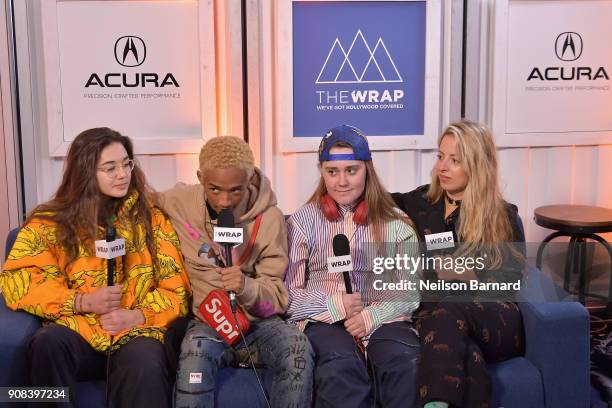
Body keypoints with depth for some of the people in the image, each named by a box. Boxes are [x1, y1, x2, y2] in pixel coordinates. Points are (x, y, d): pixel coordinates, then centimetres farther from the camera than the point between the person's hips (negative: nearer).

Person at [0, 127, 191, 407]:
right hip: (76, 332, 2)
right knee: (48, 342, -33)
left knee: (146, 366, -36)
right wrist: (82, 302, -13)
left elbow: (177, 289, 8)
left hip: (135, 332, -1)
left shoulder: (151, 219, 11)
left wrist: (137, 316, -11)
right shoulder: (49, 223, 8)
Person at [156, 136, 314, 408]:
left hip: (258, 322, 0)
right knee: (196, 350, -35)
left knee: (297, 348, -31)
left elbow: (276, 297, -4)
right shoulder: (178, 203, -6)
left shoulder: (269, 217, -7)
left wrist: (247, 288, -29)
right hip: (206, 321, 0)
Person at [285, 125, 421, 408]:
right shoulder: (303, 221, 10)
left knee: (407, 362, -32)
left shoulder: (396, 222, 12)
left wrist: (373, 315, -13)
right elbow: (288, 293, 3)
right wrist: (334, 305, -12)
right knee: (341, 366, -35)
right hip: (323, 320, -1)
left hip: (383, 319, 2)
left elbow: (411, 291, 5)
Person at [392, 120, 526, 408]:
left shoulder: (504, 217, 10)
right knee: (465, 353, -38)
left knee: (448, 310, -38)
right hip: (438, 315, 1)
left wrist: (466, 273, -12)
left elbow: (512, 282, 3)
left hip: (496, 323, -1)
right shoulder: (422, 201, 17)